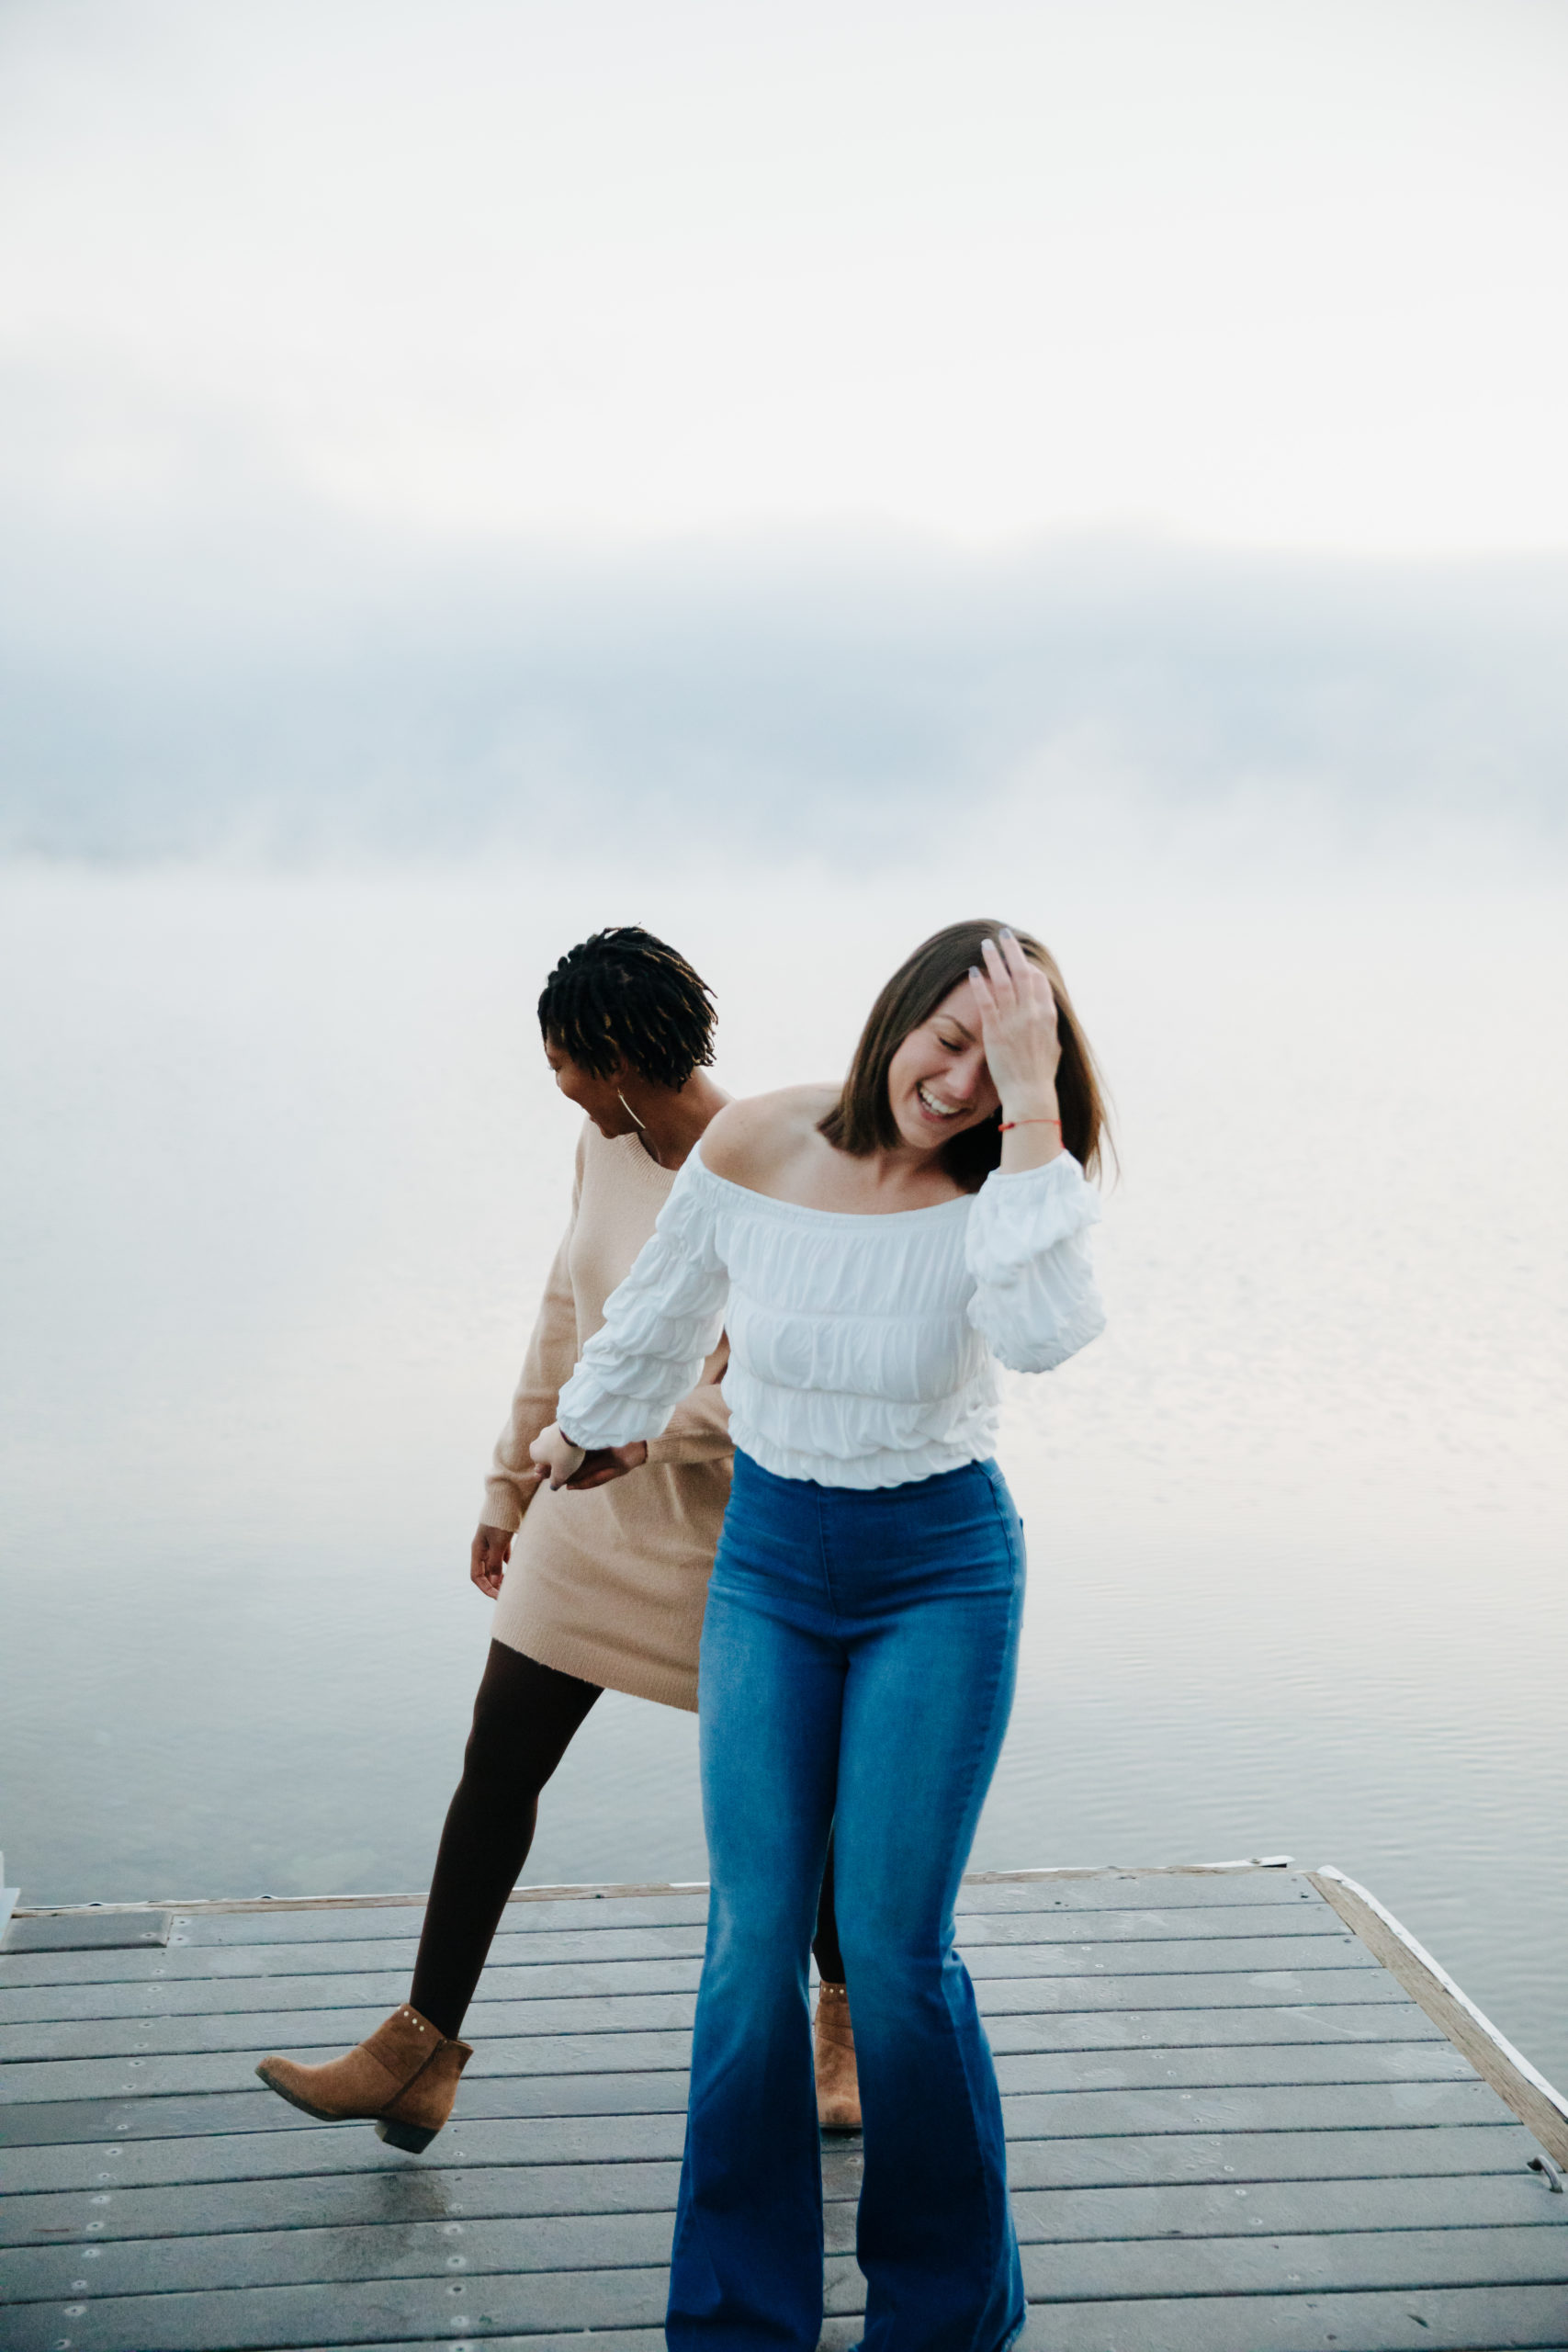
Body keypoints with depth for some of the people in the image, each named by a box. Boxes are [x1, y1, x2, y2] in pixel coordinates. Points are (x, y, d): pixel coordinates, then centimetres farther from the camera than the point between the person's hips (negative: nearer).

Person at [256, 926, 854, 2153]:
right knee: (496, 1771, 5)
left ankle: (849, 2017, 35)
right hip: (591, 1514, 6)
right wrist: (511, 1486, 16)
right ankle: (421, 2052, 17)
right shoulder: (605, 1146, 2)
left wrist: (648, 1431, -24)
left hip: (723, 1530, -6)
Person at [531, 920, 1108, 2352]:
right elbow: (660, 1317, 10)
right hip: (767, 1553, 2)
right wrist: (587, 1429, 25)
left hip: (940, 1569, -2)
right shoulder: (751, 1148, -10)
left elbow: (1045, 1334, -38)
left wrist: (1031, 1105, -36)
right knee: (753, 1940, 1)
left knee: (895, 1949, -3)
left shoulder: (996, 1187, -15)